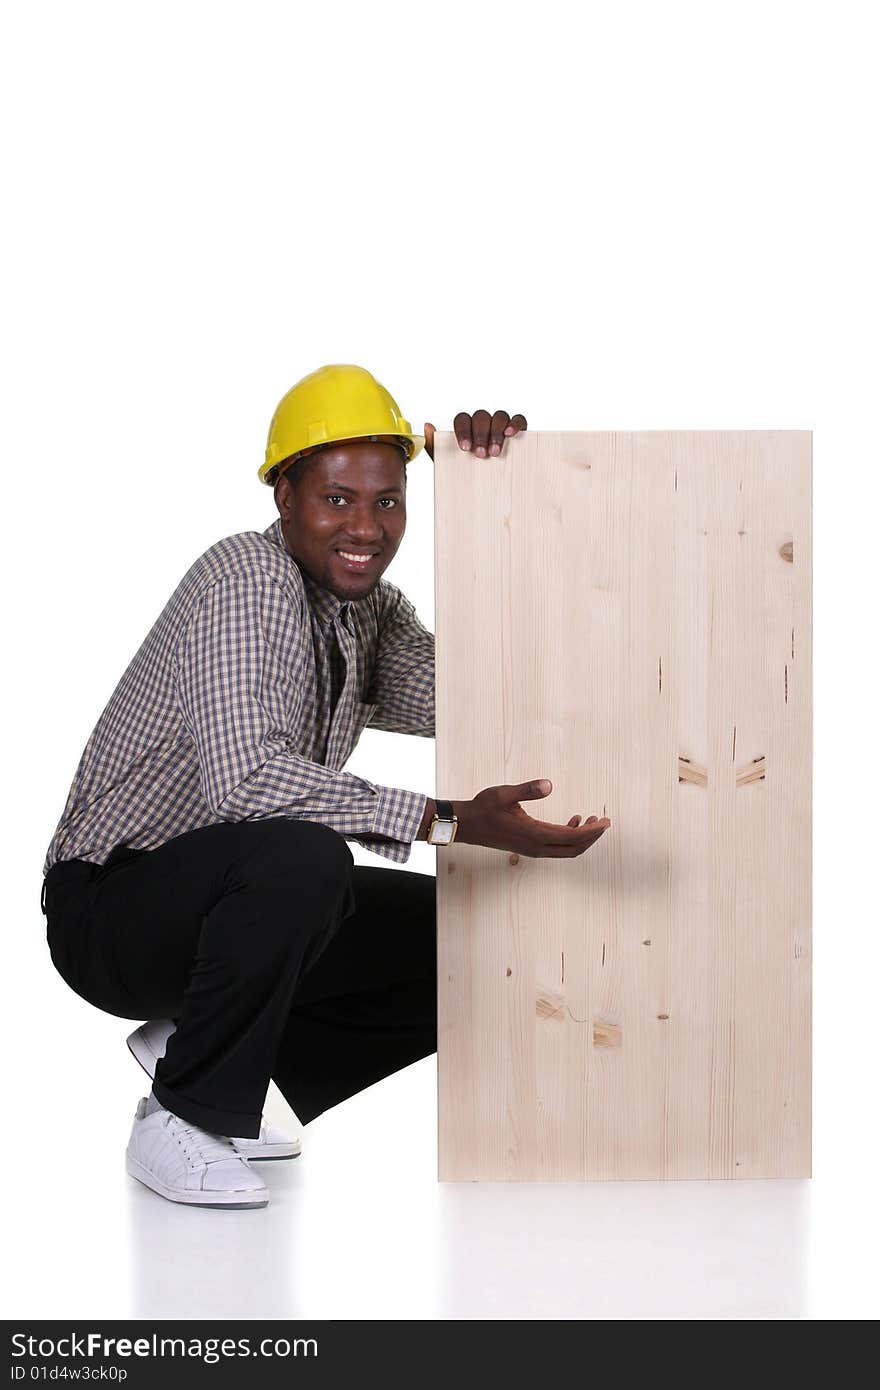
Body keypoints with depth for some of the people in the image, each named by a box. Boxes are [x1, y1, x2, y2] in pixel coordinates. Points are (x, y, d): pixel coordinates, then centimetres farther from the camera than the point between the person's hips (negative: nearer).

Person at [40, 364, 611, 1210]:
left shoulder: (372, 606, 6)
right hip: (112, 909, -8)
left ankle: (193, 1044, 9)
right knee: (300, 858, -37)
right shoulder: (247, 578, -22)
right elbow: (242, 775, -37)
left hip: (239, 904, 9)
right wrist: (447, 822, -41)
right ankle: (181, 1122, -15)